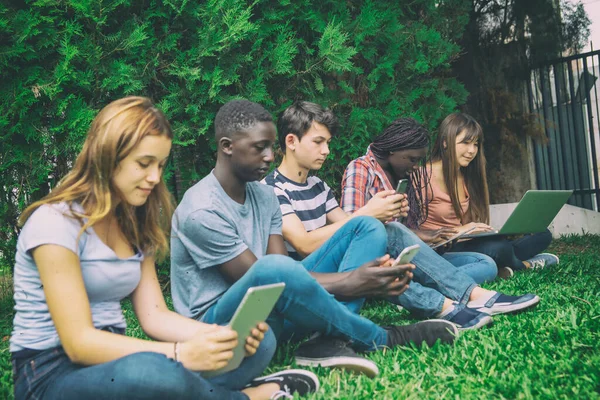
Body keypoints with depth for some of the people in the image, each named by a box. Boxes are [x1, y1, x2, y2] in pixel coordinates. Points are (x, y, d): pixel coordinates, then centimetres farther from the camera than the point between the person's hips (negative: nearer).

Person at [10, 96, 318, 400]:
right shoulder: (56, 220, -15)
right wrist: (181, 353, -32)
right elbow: (78, 342, -22)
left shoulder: (133, 224, 9)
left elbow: (154, 316, 2)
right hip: (53, 374, -6)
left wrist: (227, 335, -15)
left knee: (258, 341, -8)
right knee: (156, 372, -39)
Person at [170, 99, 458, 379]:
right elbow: (266, 275, -22)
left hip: (270, 310, 8)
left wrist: (357, 276, -20)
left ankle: (327, 341, -24)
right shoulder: (202, 211, -20)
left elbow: (285, 273, -5)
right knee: (274, 269, -43)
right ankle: (381, 338, -18)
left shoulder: (264, 196, 4)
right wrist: (350, 283, -24)